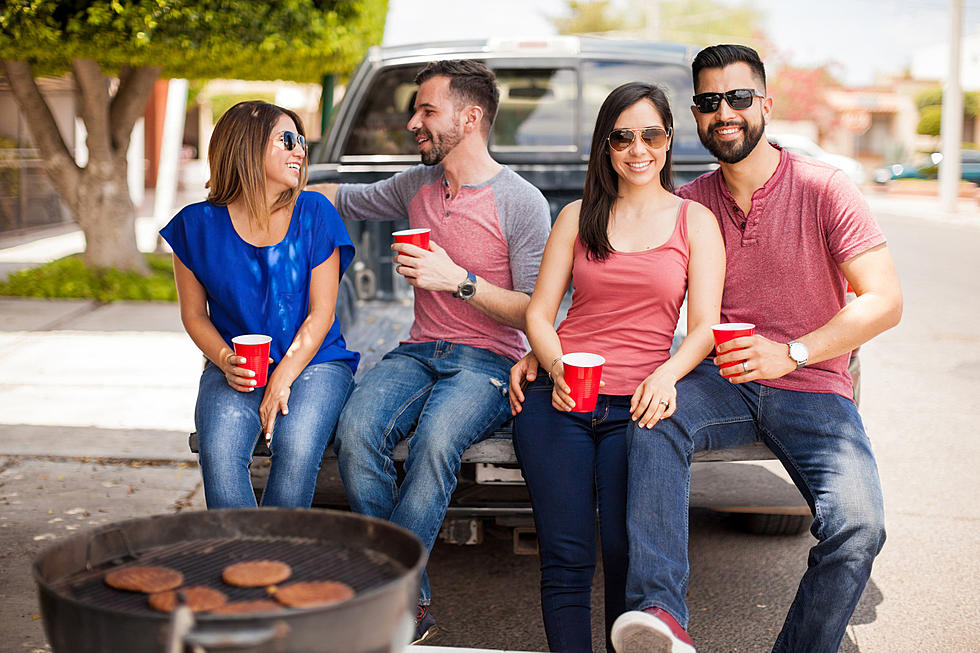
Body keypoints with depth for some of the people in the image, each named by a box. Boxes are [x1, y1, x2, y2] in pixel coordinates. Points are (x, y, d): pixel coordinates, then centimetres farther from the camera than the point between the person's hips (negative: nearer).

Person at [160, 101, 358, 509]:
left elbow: (321, 313, -3)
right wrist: (226, 361, -10)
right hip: (235, 369, 1)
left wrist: (283, 378, -14)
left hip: (313, 362, -1)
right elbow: (194, 314, 9)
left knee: (297, 448, -30)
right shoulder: (198, 225, 1)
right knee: (219, 454, -28)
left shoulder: (315, 214, -1)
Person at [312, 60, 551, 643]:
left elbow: (534, 314, -7)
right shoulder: (416, 185, 13)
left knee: (435, 441, -37)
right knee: (356, 431, -28)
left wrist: (459, 280, -18)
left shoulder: (522, 202, -4)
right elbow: (344, 198, 31)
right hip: (420, 352, 5)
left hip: (489, 360, -5)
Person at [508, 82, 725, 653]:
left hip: (637, 405, -1)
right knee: (566, 559, -7)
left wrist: (666, 375, -17)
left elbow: (704, 327, 4)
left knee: (626, 557, -12)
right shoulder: (577, 217, 16)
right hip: (557, 397, 1)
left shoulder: (695, 221, 12)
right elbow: (539, 313, 12)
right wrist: (556, 367, -10)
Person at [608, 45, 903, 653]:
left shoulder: (823, 187, -5)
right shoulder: (689, 204, 6)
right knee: (654, 420, -32)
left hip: (813, 388, -2)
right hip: (723, 380, 2)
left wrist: (790, 354, -22)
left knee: (858, 527, -27)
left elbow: (885, 301, -11)